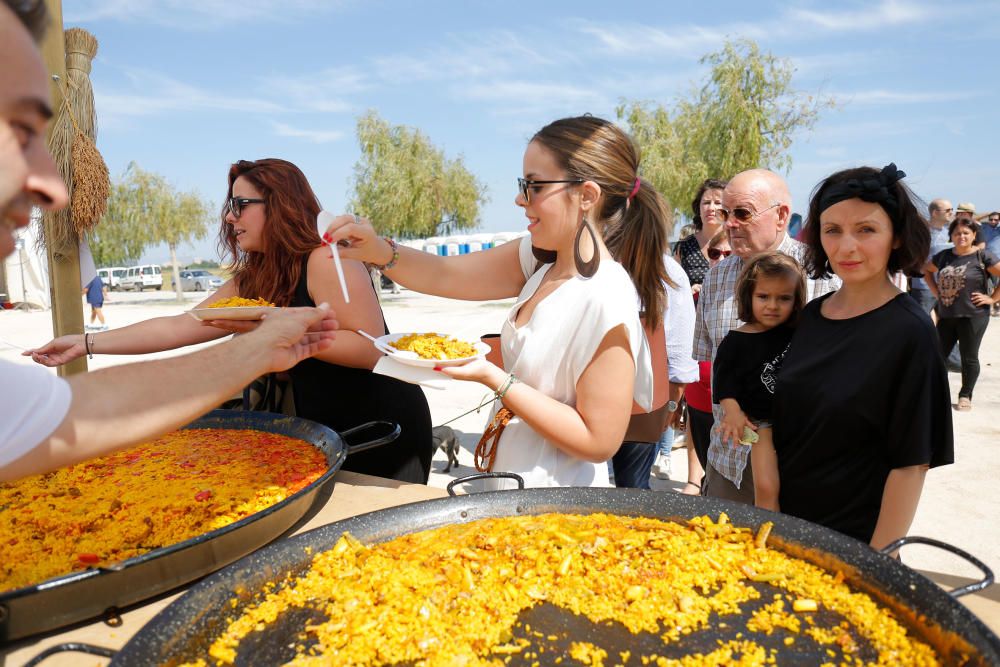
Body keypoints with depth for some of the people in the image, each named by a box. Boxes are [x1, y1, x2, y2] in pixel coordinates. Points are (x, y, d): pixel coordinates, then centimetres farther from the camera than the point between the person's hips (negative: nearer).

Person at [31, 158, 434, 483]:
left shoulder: (326, 260, -18)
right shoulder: (251, 280, 7)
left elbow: (371, 348, -26)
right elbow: (178, 328, 9)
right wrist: (86, 344, 6)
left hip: (386, 432, -7)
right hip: (325, 435, 8)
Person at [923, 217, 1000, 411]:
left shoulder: (982, 256, -7)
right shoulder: (944, 256, 7)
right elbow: (926, 270, 23)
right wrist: (936, 291, 13)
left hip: (973, 316, -4)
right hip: (946, 315, 4)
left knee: (969, 357, 3)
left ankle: (965, 396, 16)